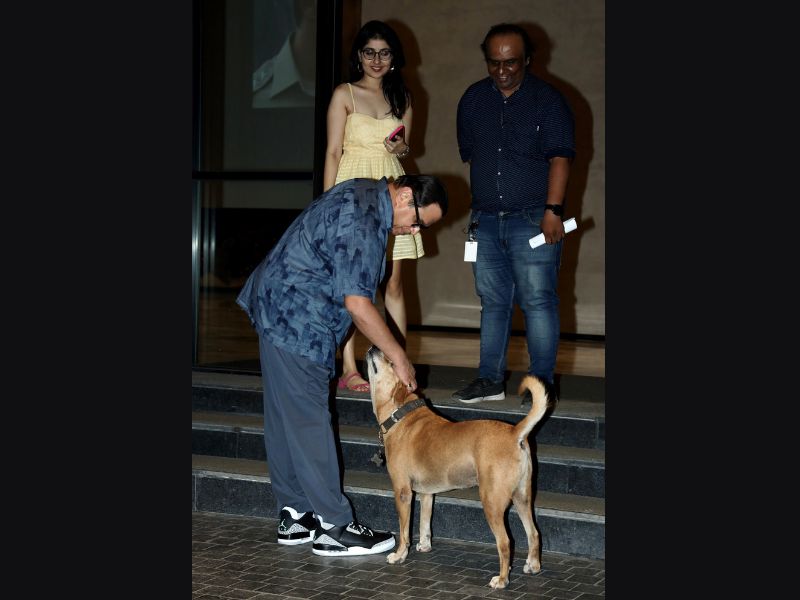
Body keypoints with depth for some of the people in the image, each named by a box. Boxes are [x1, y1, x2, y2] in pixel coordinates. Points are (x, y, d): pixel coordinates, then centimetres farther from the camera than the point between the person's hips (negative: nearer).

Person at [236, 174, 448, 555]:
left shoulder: (365, 195, 10)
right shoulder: (361, 221, -24)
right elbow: (358, 305, -26)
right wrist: (399, 357, -17)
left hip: (277, 309, 11)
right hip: (296, 320, -11)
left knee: (284, 417, 13)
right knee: (308, 420, -7)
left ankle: (294, 516, 20)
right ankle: (334, 528, -2)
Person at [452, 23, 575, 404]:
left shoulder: (547, 100, -2)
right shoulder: (473, 99, 12)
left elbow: (560, 158, -9)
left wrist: (552, 210, -17)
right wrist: (480, 201, 15)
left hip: (533, 219, -5)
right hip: (486, 220, 5)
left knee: (538, 302, -5)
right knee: (492, 302, 10)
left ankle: (541, 383, 1)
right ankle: (490, 380, 17)